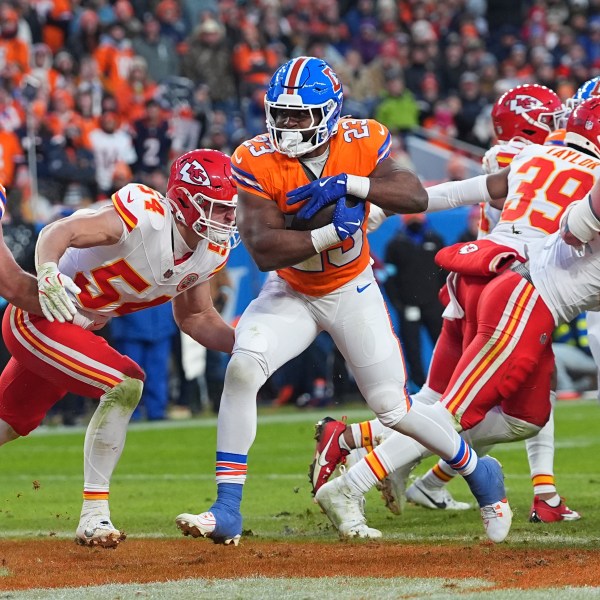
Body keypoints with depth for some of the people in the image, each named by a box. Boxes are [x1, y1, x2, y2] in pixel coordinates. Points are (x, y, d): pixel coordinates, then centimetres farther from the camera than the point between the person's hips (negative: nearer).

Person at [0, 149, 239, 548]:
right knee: (125, 384, -24)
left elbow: (195, 317, 10)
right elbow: (59, 233, -33)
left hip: (79, 331, 9)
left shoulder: (211, 251, -3)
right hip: (37, 318, -9)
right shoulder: (145, 215, -28)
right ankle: (94, 515, -17)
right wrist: (48, 272, -54)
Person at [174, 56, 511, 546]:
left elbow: (416, 198, -27)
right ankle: (227, 511, -20)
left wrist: (349, 184, -38)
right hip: (290, 293, 0)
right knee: (242, 367, -25)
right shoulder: (258, 162, -21)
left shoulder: (361, 144, -17)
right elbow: (263, 250, -27)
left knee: (393, 406, 1)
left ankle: (478, 472, 30)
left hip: (353, 291, 0)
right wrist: (329, 233, -38)